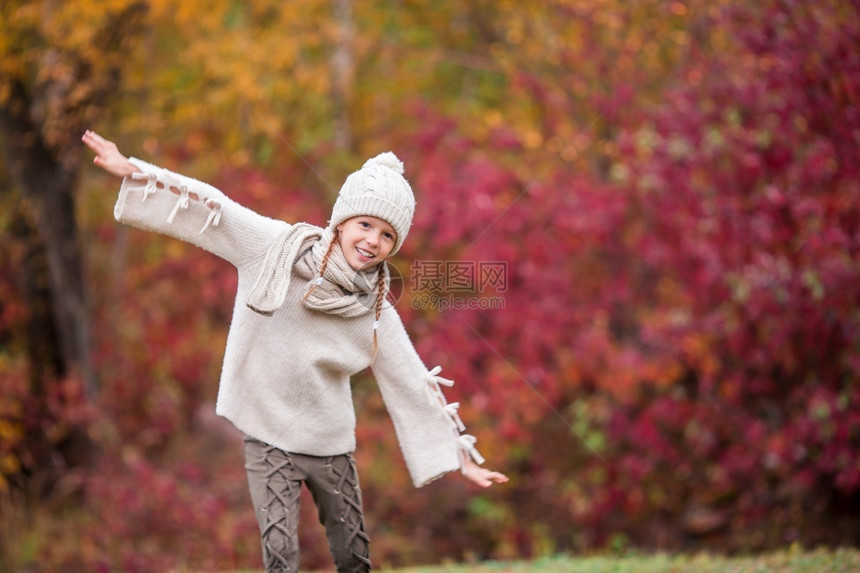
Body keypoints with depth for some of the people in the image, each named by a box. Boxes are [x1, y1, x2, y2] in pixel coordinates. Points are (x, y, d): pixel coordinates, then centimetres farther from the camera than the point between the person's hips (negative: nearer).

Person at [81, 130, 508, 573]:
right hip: (267, 437, -2)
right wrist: (132, 170, -14)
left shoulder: (376, 315, -4)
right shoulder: (278, 249, -9)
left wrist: (461, 455, 3)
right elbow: (210, 211, -10)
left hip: (330, 443, 3)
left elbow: (415, 386, 2)